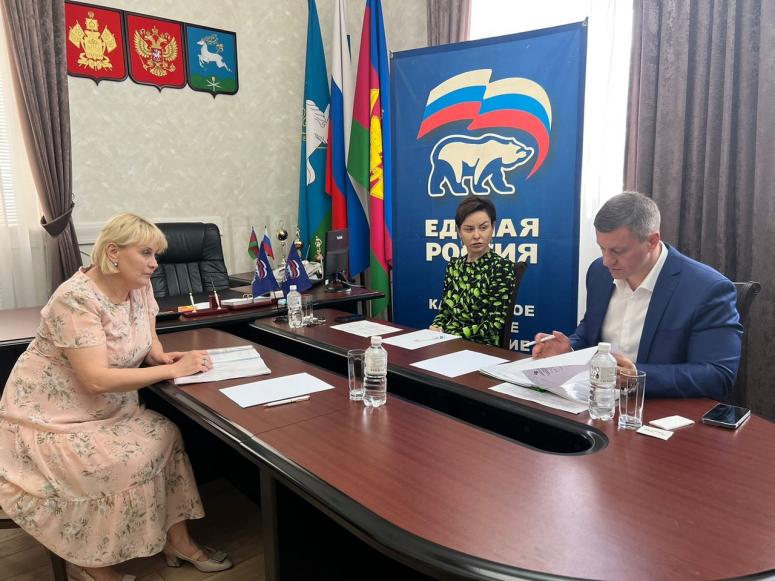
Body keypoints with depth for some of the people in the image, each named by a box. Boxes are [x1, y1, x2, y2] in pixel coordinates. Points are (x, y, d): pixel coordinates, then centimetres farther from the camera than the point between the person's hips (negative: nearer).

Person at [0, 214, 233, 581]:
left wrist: (163, 357, -17)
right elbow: (96, 379, -32)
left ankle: (177, 541, 4)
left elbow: (147, 343, 6)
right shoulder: (76, 300, -26)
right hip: (50, 420, -7)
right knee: (130, 461, -22)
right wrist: (173, 370, -31)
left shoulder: (140, 286, -3)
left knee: (166, 437, -12)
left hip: (105, 410, 7)